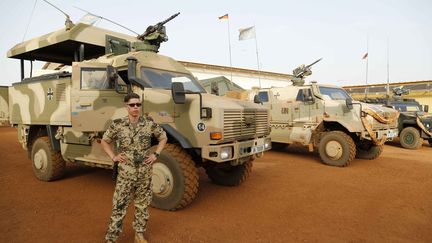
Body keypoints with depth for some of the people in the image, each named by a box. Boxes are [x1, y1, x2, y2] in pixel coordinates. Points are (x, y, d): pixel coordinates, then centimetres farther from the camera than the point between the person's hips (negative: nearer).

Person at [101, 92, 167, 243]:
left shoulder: (149, 124, -4)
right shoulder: (118, 124, -6)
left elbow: (163, 137, 11)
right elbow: (104, 141, 9)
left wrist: (156, 154, 2)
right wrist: (113, 157, -1)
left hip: (145, 173, 2)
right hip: (125, 173, -1)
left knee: (142, 205, 14)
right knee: (119, 206, 3)